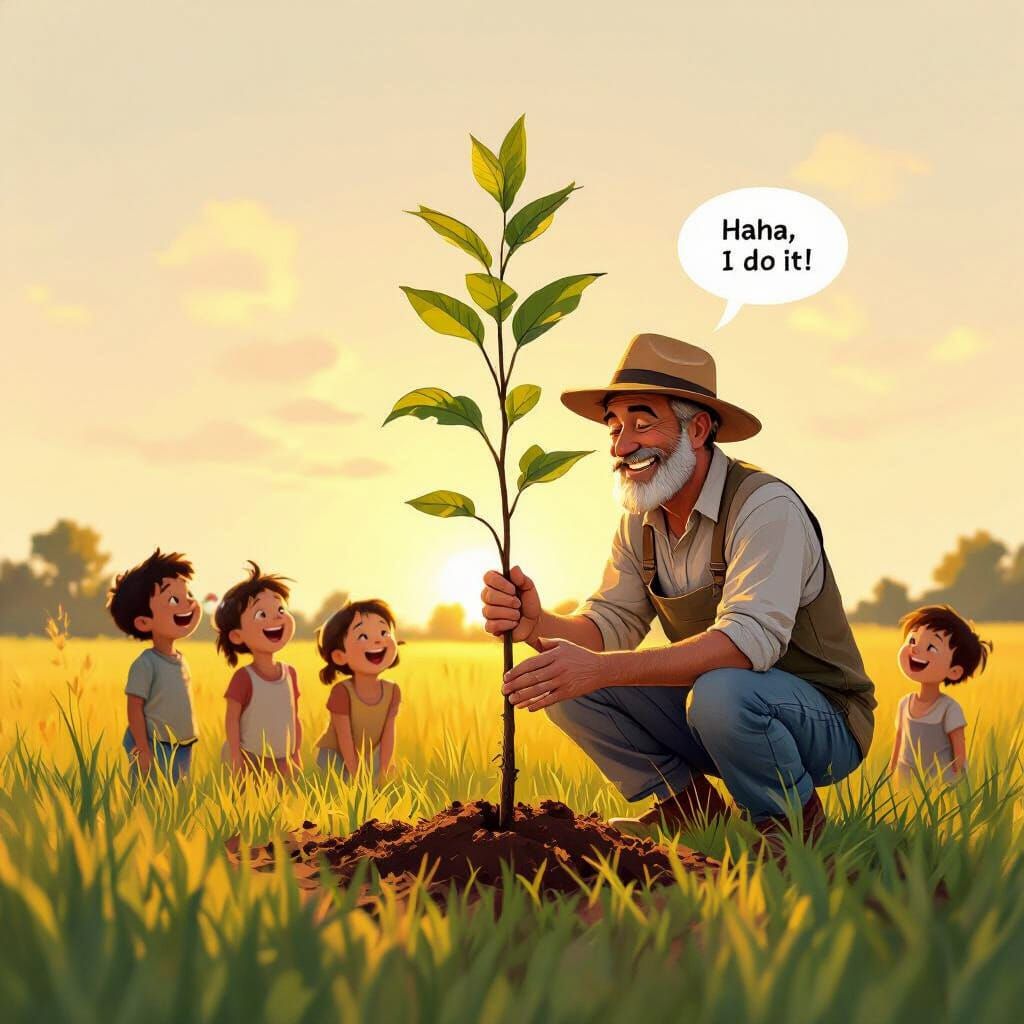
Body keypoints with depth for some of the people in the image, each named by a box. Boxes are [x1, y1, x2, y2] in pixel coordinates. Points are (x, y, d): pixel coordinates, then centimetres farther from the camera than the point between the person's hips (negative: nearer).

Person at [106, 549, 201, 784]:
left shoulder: (181, 661, 9)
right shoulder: (146, 664, -15)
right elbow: (135, 709, -14)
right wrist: (143, 751, -17)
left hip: (182, 750, 8)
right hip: (153, 747, -8)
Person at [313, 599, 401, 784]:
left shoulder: (392, 691, -13)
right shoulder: (342, 692, -28)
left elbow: (388, 735, -10)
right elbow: (345, 737, -23)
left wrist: (383, 773, -11)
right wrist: (355, 773, -19)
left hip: (370, 755, 4)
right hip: (334, 755, -4)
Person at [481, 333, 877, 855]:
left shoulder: (765, 506, -23)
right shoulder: (640, 523, 2)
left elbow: (751, 639, -36)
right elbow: (611, 623, -3)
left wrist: (601, 668, -42)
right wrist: (538, 624, -26)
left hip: (824, 722, -6)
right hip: (716, 713, 7)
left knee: (720, 691, -39)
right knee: (565, 685, -8)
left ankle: (795, 826, -9)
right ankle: (692, 806, 5)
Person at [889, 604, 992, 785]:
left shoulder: (949, 709, -15)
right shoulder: (905, 703, 1)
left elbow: (960, 749, -11)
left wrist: (956, 783, -12)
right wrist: (891, 771, 14)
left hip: (943, 781, -5)